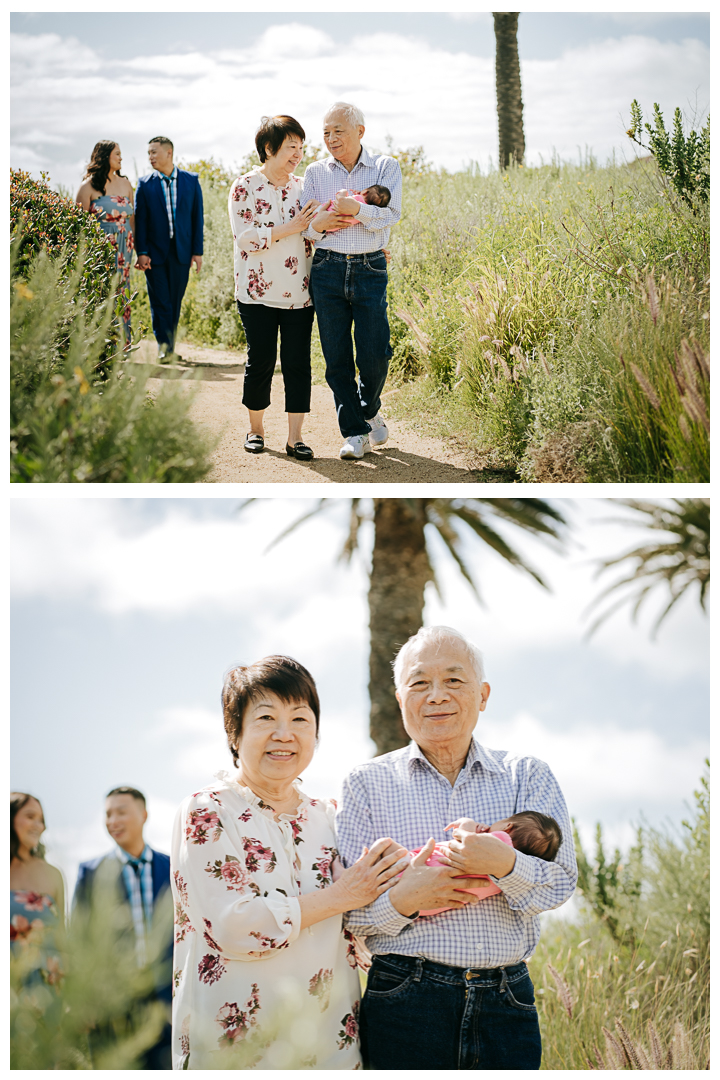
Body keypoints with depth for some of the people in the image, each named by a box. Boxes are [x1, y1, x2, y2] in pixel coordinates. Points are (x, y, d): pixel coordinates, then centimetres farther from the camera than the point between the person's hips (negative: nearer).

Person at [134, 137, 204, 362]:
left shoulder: (191, 181, 4)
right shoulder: (145, 184, 2)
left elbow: (197, 217, 5)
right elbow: (140, 220, 1)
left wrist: (197, 251, 1)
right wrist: (141, 252, -8)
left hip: (181, 252, 1)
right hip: (155, 251, -1)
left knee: (175, 302, 6)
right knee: (160, 302, -4)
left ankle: (169, 346, 15)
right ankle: (164, 347, -4)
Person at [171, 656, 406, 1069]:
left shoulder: (327, 817, 11)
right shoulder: (206, 813, -5)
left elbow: (353, 940, 14)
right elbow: (235, 927, -18)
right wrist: (342, 895, -11)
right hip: (237, 1038, -5)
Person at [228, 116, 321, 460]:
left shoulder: (301, 187, 10)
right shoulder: (245, 187, -3)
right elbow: (245, 238, -12)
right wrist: (289, 229, -16)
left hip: (299, 293, 4)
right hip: (258, 292, -3)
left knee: (298, 363, -1)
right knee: (260, 362, 2)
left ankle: (294, 437, 4)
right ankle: (255, 429, 20)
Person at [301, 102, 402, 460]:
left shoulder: (386, 167, 6)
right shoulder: (315, 172, 11)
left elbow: (390, 215, -7)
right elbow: (303, 225, 8)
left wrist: (356, 209, -24)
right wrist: (317, 225, -15)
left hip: (370, 270, -2)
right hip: (328, 269, 2)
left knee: (374, 355, -3)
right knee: (337, 357, -1)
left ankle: (369, 412, 26)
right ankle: (354, 432, 8)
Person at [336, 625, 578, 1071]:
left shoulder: (529, 778, 8)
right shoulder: (369, 784, 5)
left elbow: (561, 882, -3)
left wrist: (505, 864, -22)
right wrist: (401, 901, -18)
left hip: (508, 1007, 1)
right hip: (405, 1007, -1)